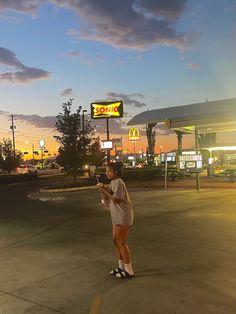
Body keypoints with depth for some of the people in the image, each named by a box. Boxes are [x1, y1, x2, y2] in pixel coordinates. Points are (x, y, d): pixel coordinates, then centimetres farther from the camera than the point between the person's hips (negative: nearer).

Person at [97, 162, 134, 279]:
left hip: (123, 217, -10)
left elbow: (116, 200, -23)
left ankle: (129, 271, 6)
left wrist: (105, 190, -17)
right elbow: (107, 201, 11)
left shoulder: (118, 183, -17)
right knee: (116, 241, 14)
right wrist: (102, 191, -3)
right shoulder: (112, 183, 12)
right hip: (117, 217, 10)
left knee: (121, 242, -4)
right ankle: (121, 267, 27)